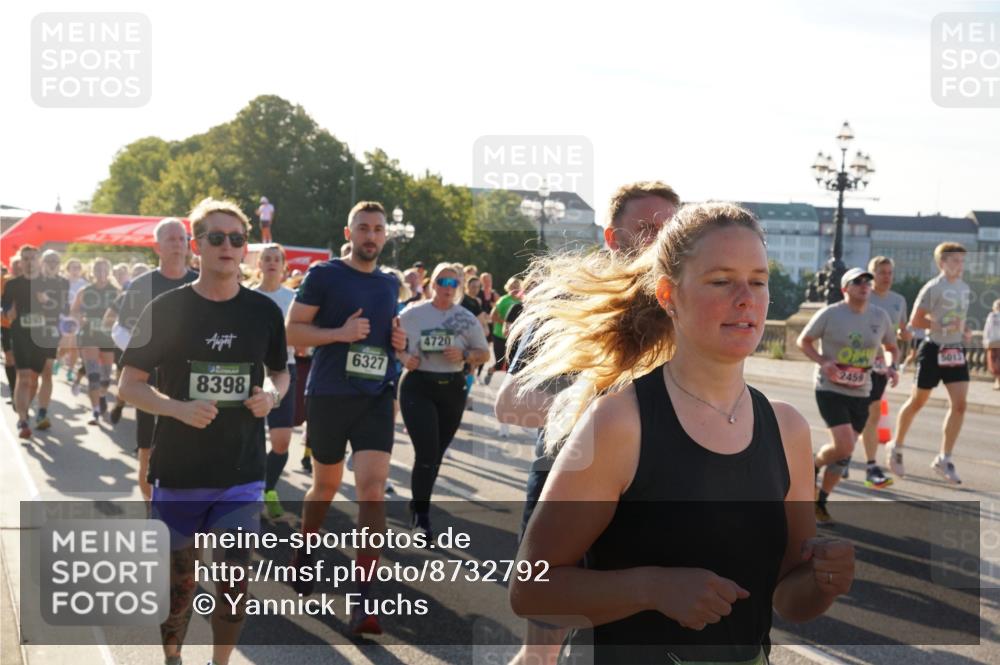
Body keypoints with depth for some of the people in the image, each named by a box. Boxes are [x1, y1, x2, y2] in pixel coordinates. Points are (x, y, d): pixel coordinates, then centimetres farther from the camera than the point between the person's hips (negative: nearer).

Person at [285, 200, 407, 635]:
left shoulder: (390, 284, 13)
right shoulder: (324, 275, -2)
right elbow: (292, 330, -5)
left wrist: (399, 341, 4)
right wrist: (340, 333, -19)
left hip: (376, 397, 3)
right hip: (329, 395, -2)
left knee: (373, 491, -11)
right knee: (326, 487, 13)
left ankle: (364, 603, -8)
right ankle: (303, 554, 45)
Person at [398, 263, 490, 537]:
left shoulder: (467, 319, 3)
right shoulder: (413, 314, -1)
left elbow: (484, 354, 6)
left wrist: (464, 355, -13)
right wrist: (404, 358, -13)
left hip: (452, 389, 3)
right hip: (418, 387, -3)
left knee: (437, 453, 13)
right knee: (426, 452, -13)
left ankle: (418, 505, 34)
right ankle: (421, 515, 1)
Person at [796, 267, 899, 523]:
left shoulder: (880, 317, 4)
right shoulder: (829, 314, -9)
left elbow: (892, 347, 19)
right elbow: (803, 341, -1)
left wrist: (891, 367, -2)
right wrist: (823, 362, -17)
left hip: (861, 393, 5)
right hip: (830, 389, -5)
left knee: (845, 451, 7)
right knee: (844, 446, -18)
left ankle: (820, 501, 24)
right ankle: (812, 468, 15)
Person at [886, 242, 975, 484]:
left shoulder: (965, 289, 11)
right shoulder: (933, 288, -12)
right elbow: (915, 321, -15)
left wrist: (966, 331, 5)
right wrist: (944, 326, -23)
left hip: (956, 351, 6)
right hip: (934, 350, -6)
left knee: (959, 404, -5)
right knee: (917, 402, 6)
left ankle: (944, 459, 3)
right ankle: (896, 447, 25)